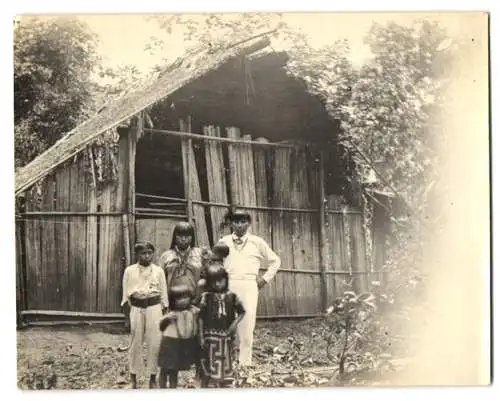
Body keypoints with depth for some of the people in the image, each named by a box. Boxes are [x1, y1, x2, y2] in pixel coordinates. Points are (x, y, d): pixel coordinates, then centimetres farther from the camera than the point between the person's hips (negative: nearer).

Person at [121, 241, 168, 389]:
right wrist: (126, 316, 3)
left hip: (154, 306, 0)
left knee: (154, 342, -1)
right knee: (135, 342, 4)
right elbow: (126, 294, 7)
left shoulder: (158, 271, 5)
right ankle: (133, 378, 15)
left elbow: (163, 293, 9)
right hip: (136, 308, 0)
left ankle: (153, 378, 10)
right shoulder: (129, 270, 4)